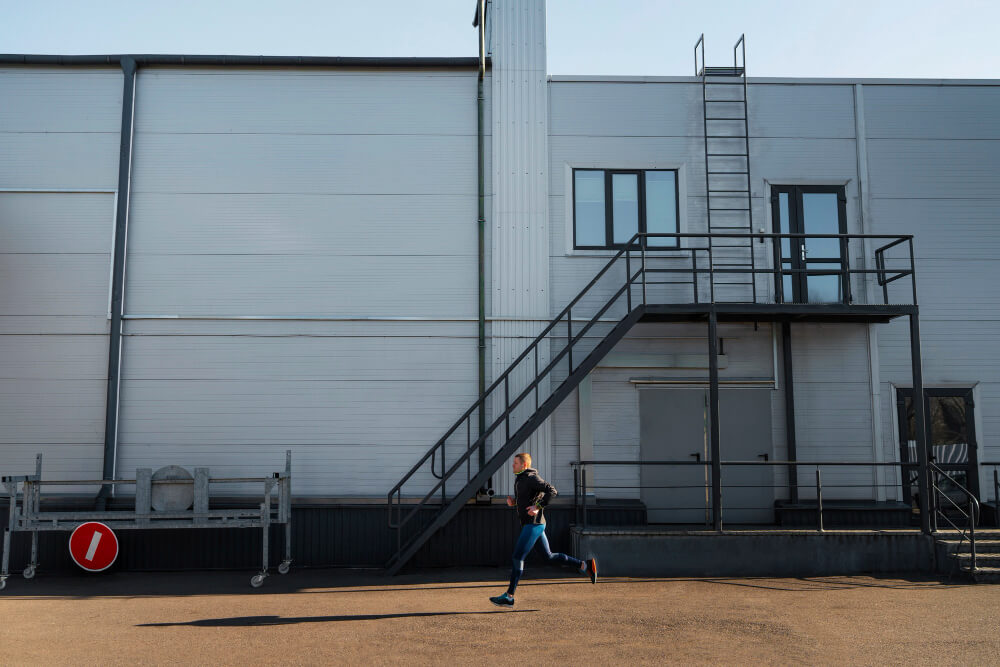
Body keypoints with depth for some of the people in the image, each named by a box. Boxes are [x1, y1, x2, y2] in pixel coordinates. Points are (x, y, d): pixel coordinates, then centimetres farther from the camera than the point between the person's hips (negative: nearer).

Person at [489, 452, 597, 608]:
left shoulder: (531, 478, -13)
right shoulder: (520, 479, 16)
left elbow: (552, 491, -21)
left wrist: (538, 507, -25)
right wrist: (513, 501, 9)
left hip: (534, 524, -10)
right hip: (531, 524, 10)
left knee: (517, 558, -9)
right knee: (549, 556, 14)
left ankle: (509, 596, -6)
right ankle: (585, 566, 17)